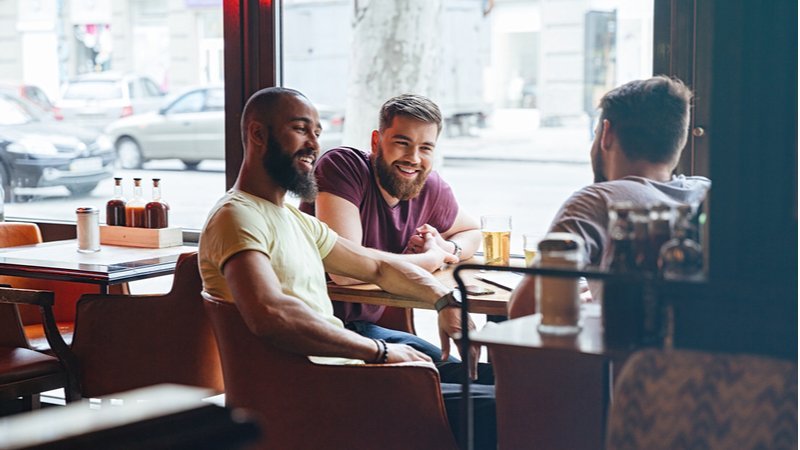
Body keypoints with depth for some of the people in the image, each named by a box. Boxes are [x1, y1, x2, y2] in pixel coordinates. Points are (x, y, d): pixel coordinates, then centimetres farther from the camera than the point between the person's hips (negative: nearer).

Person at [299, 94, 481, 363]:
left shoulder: (429, 186, 2)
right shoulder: (342, 166, -18)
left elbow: (472, 231, 24)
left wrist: (448, 249, -3)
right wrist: (431, 258, -15)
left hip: (366, 327, 7)